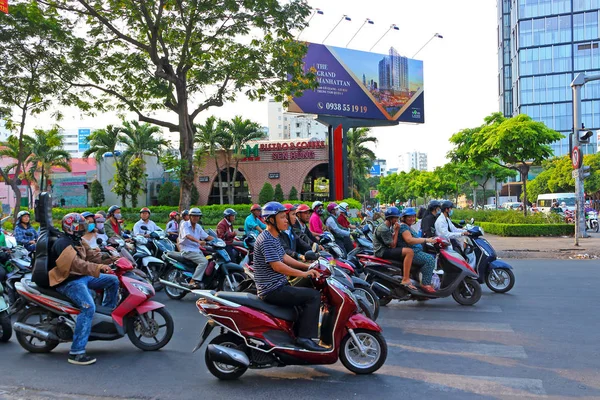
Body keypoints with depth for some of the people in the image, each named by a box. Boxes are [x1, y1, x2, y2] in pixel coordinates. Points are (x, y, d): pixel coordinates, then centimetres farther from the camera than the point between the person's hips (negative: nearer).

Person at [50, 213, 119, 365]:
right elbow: (76, 264, -33)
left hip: (83, 277, 10)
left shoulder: (78, 241, 14)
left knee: (113, 280, 9)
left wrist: (110, 259, -1)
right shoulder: (63, 244, -18)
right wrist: (98, 268, -44)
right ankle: (76, 353, -28)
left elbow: (91, 255, 12)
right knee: (88, 307, -29)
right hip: (69, 282, -10)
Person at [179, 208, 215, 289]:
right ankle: (193, 282, -27)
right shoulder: (185, 224, -6)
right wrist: (198, 241, -41)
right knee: (204, 261, -27)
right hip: (187, 250, -7)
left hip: (196, 250, 7)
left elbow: (207, 236, 11)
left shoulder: (198, 227, 16)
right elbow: (188, 236, -24)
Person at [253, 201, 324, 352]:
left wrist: (308, 267, 10)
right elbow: (277, 266, -24)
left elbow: (284, 257, 18)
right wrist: (304, 273, -20)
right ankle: (305, 337, -12)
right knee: (314, 296, -14)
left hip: (278, 286, 11)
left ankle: (298, 331, 26)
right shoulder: (266, 240, -18)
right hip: (273, 290, -11)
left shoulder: (274, 237, 14)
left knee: (308, 293, 23)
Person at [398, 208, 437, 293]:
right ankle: (425, 284, -21)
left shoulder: (409, 227, 22)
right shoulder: (403, 226, -11)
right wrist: (426, 240, -26)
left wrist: (429, 240, 15)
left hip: (416, 251, 11)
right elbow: (409, 240, -25)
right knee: (430, 259, -24)